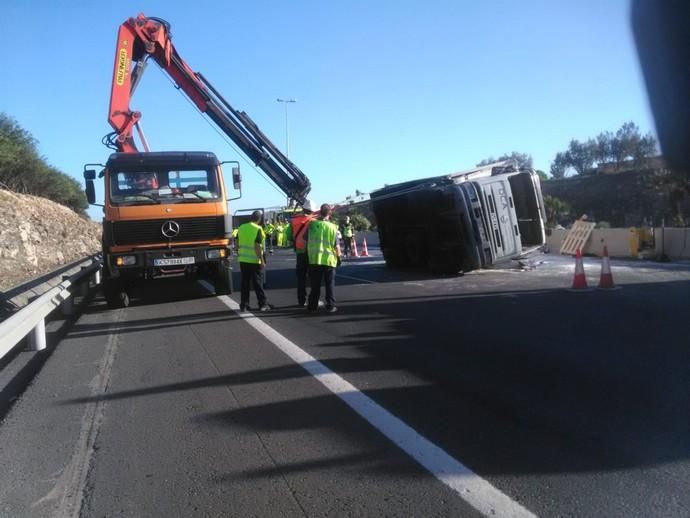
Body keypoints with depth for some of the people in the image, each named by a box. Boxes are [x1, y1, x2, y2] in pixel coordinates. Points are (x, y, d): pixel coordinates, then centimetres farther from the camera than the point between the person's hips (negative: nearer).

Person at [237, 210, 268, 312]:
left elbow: (238, 244, 11)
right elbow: (257, 247, -17)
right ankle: (262, 304, 4)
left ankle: (244, 305, 12)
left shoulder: (241, 227, 7)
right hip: (254, 260, -5)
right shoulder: (257, 229, -13)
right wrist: (262, 260, -13)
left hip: (243, 260, 6)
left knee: (245, 283, 11)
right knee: (258, 283, 1)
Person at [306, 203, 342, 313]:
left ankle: (312, 305, 16)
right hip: (329, 259, -2)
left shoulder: (312, 224, -3)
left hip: (314, 259, 2)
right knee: (330, 284, 7)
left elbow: (305, 239, 10)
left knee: (315, 284, 11)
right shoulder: (332, 227, -7)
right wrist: (339, 256, 9)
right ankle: (330, 306, 6)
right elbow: (336, 245, -5)